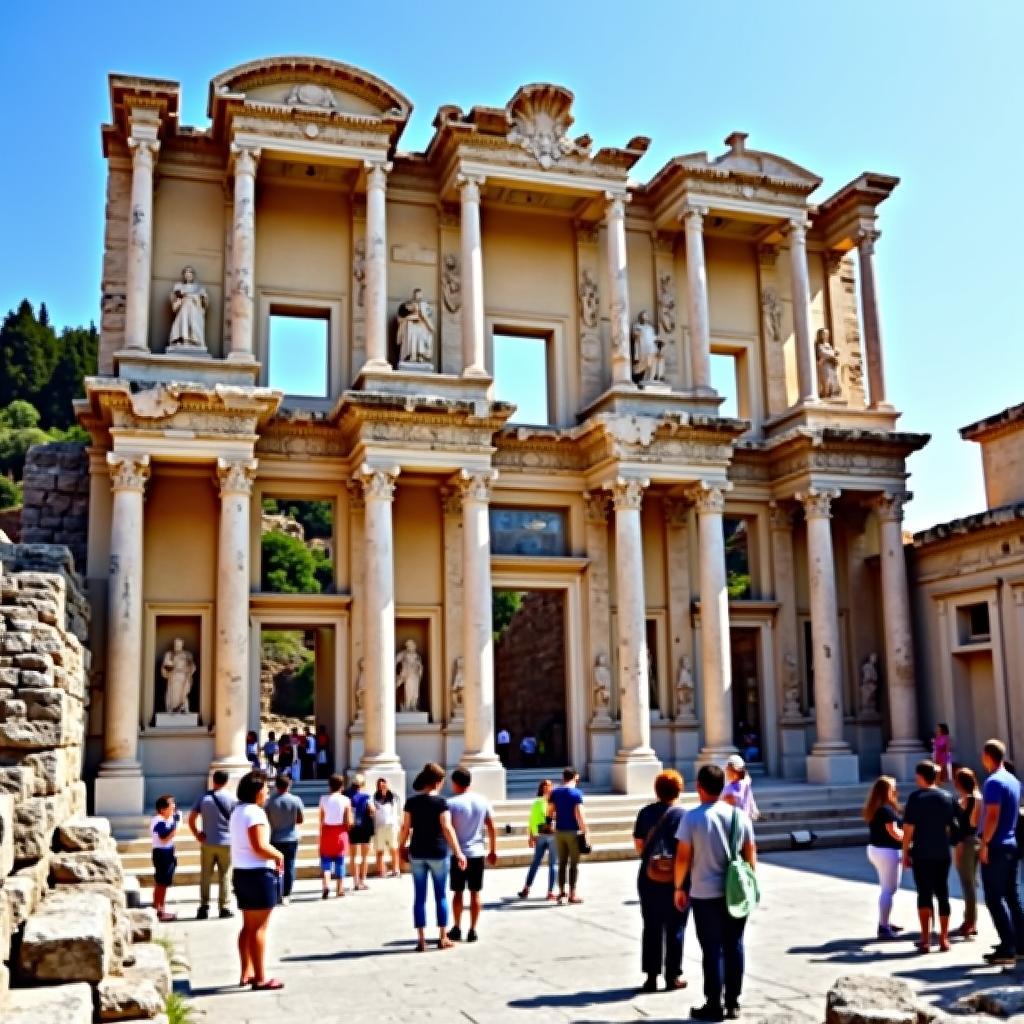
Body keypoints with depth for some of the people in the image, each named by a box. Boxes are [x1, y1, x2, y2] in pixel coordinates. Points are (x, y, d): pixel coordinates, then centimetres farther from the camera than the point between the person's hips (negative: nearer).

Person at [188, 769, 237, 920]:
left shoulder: (203, 798, 2)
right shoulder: (231, 799, -5)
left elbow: (191, 819, -1)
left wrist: (198, 835, 4)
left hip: (207, 843, 2)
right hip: (226, 842, -2)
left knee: (205, 876, 9)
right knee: (224, 876, 6)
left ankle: (204, 907, 8)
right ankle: (223, 907, 7)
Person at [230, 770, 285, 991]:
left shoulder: (238, 811, 13)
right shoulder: (255, 812, -17)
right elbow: (260, 847, -23)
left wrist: (273, 853, 9)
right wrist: (279, 855, -7)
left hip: (242, 872, 10)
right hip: (259, 874, -10)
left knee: (248, 926, 16)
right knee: (259, 927, -5)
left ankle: (246, 973, 22)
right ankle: (260, 978, -1)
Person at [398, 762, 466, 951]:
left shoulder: (411, 801, 0)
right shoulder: (440, 801, -10)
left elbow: (405, 827, 0)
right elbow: (447, 829, -15)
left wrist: (402, 847, 15)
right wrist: (458, 853, -12)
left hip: (417, 853, 3)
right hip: (438, 852, -3)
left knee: (419, 897, 7)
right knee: (441, 895, 10)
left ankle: (421, 939, 8)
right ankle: (443, 938, 14)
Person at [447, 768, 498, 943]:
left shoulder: (452, 803, -11)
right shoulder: (483, 801, 1)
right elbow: (491, 827, 4)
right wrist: (493, 850, 12)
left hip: (458, 854, -3)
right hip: (477, 853, 3)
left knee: (458, 892, 10)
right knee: (475, 893, 7)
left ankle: (457, 929, 16)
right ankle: (472, 930, 9)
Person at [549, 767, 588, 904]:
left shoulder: (555, 792, 5)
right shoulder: (577, 793, -10)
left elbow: (550, 812, 6)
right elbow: (579, 815, -16)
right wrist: (585, 831, -13)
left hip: (559, 831, 5)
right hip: (573, 831, -5)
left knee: (562, 863, 11)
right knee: (574, 864, 3)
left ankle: (561, 892, 11)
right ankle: (572, 895, 5)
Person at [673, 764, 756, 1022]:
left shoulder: (692, 817, -11)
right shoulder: (740, 815, 1)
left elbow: (683, 857, -9)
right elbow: (751, 854, 5)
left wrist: (679, 887, 3)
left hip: (706, 894, -3)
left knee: (713, 949, 4)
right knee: (734, 946, 13)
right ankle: (733, 1003, 19)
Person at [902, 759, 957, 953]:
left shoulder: (916, 797, -10)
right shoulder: (948, 797, 4)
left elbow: (909, 828, -12)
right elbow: (950, 826, 9)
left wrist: (905, 853, -5)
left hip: (922, 853, -4)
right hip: (943, 853, 4)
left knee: (924, 894, 1)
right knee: (942, 894, 12)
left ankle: (926, 940, -3)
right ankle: (944, 939, 14)